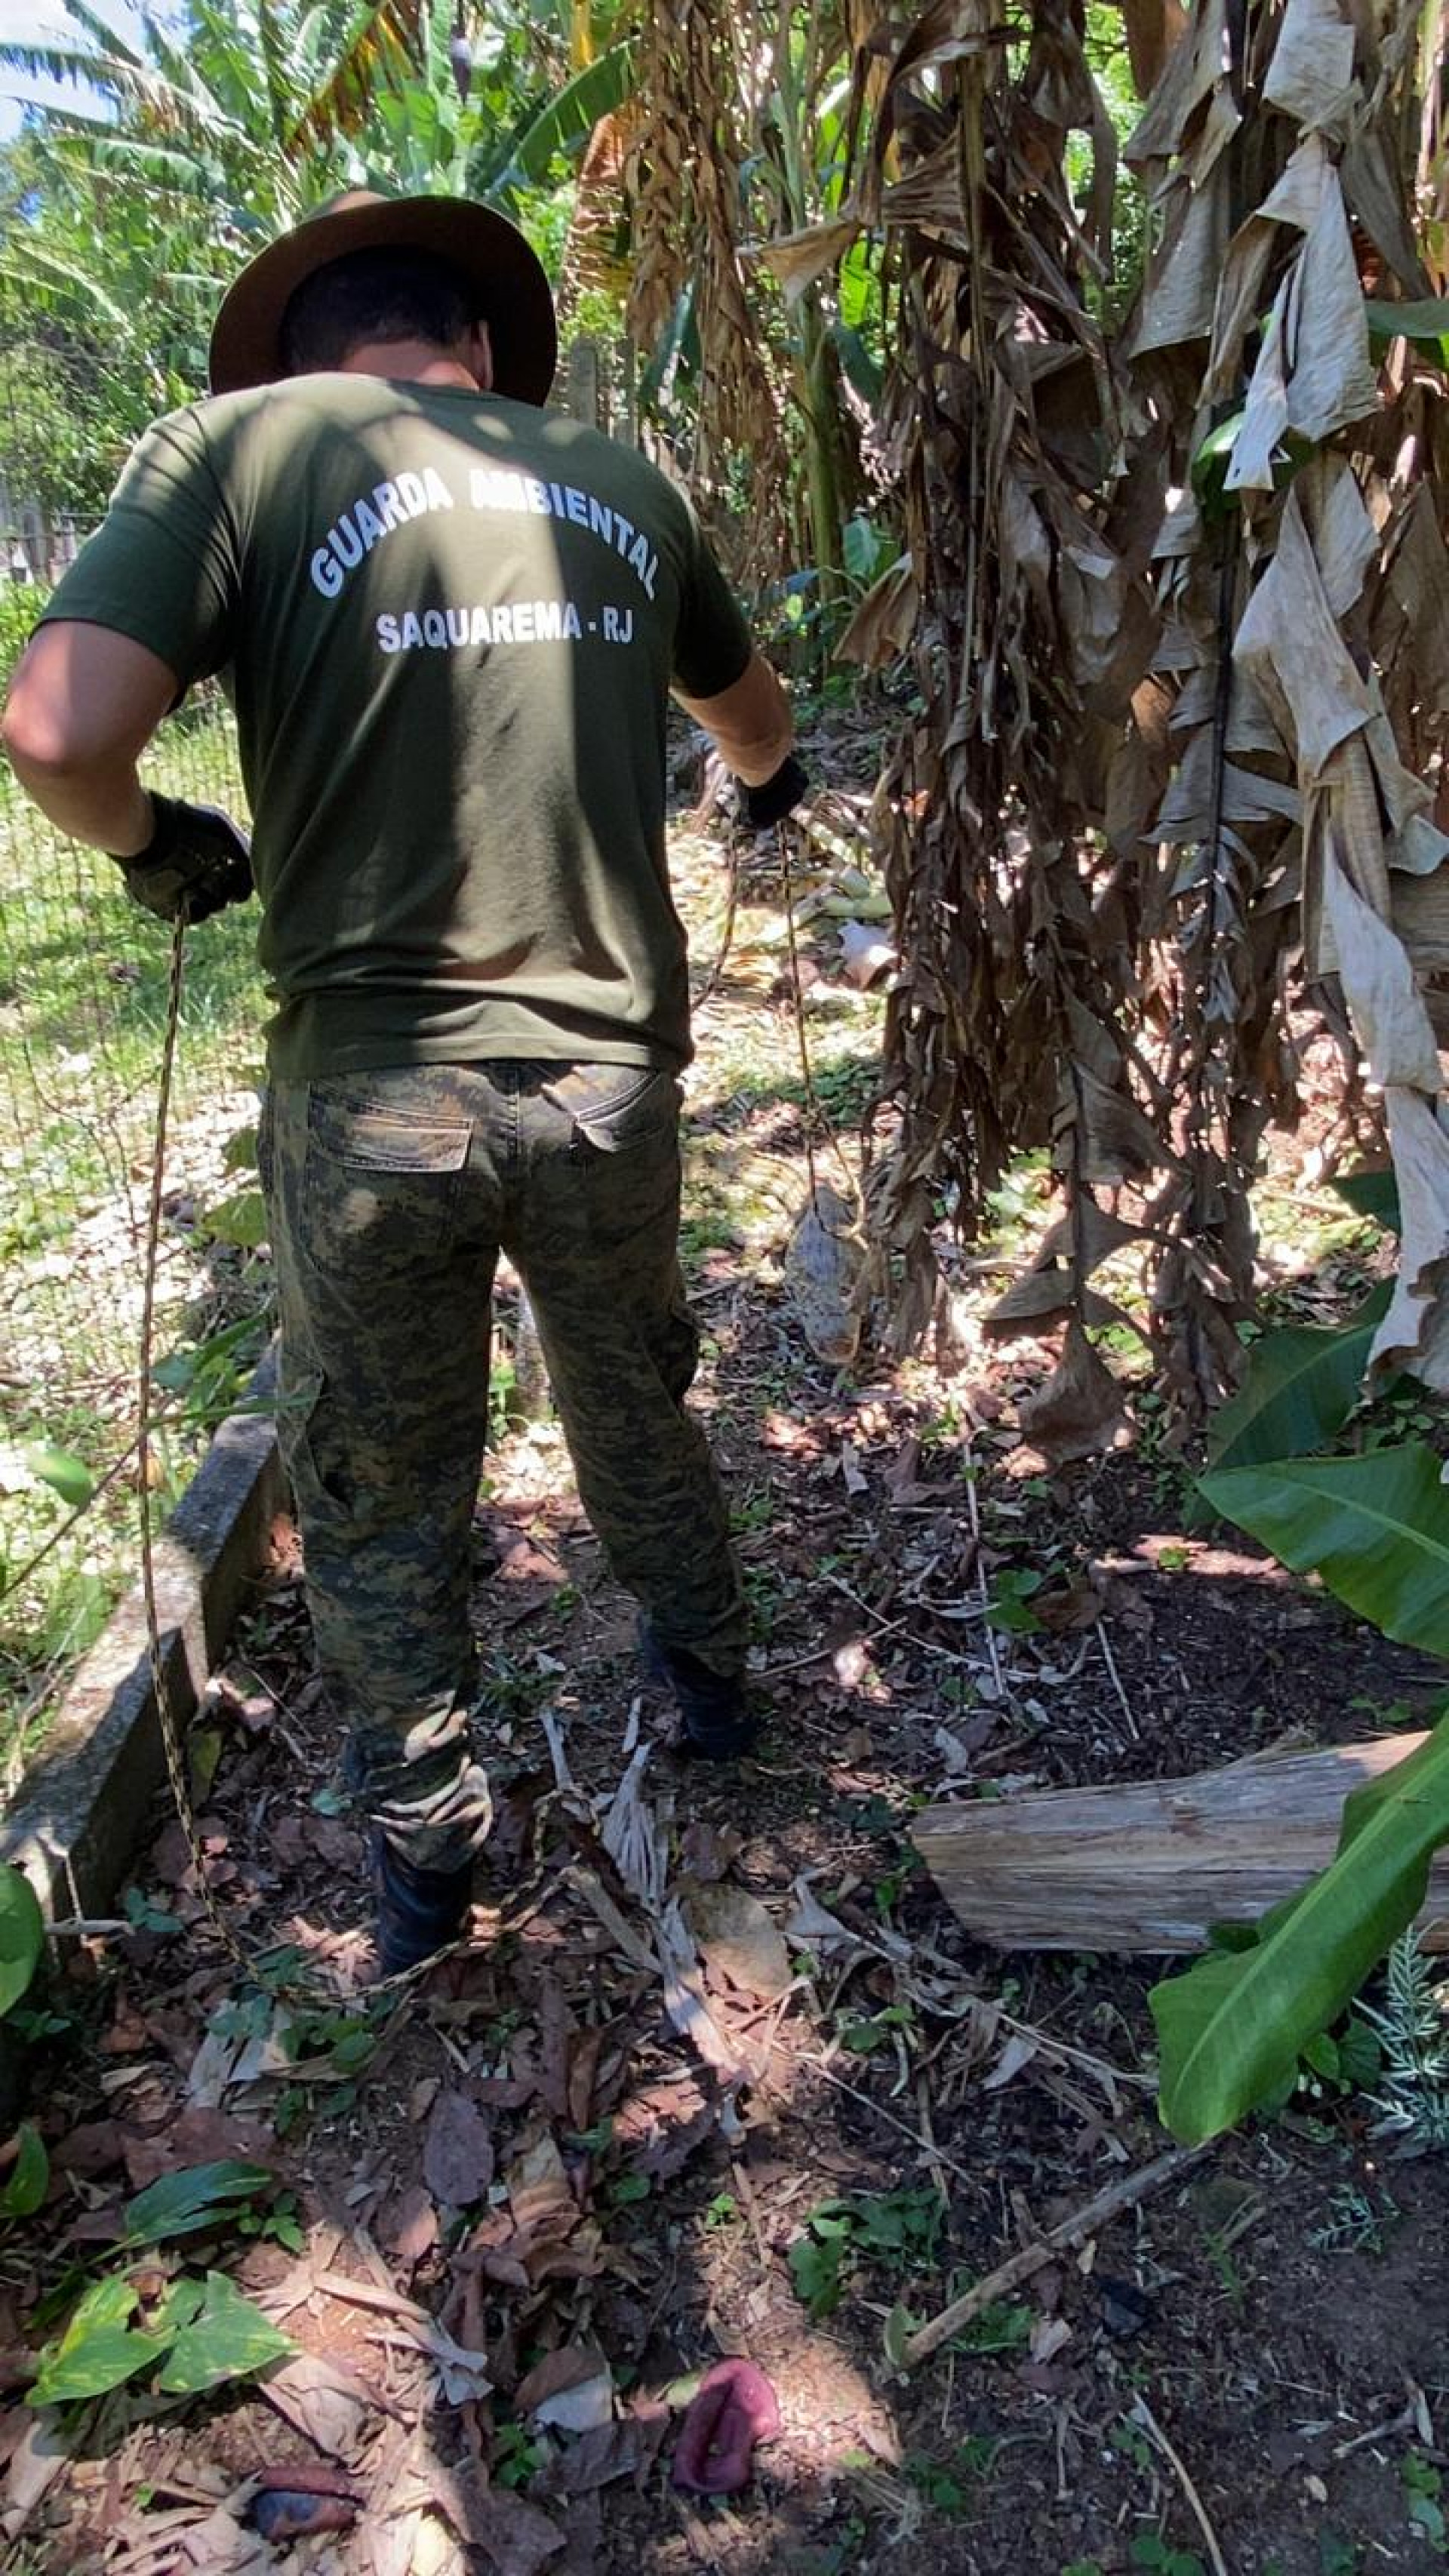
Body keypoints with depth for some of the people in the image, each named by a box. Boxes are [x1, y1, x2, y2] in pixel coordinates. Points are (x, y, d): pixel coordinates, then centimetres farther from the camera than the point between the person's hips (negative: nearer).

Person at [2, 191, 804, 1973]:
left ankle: (421, 1851, 32)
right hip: (612, 1071, 3)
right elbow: (750, 715, 27)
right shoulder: (616, 478, 10)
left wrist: (152, 844, 6)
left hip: (372, 1086, -3)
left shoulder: (245, 442, -2)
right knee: (634, 1409, 25)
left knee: (379, 1493, 15)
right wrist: (770, 781, 50)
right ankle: (707, 1677, 47)